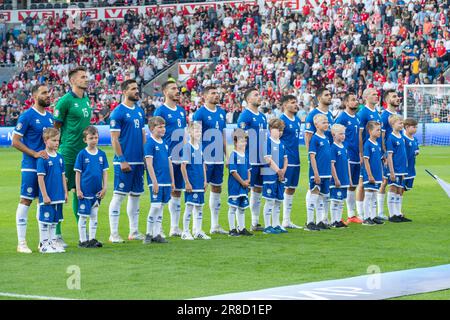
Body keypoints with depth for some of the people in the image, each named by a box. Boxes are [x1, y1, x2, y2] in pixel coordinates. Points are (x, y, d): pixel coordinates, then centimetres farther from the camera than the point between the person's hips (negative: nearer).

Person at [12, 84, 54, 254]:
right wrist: (34, 154, -18)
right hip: (31, 165, -7)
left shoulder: (49, 117, 13)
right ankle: (21, 243, -2)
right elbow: (15, 141, -10)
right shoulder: (27, 116, -9)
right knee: (26, 201, -5)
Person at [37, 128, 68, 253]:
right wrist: (45, 195, -16)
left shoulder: (59, 157, 8)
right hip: (47, 197, -7)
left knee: (54, 220, 13)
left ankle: (52, 242, 22)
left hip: (58, 196, 7)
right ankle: (44, 244, 7)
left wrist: (65, 192, 12)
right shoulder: (42, 158, -12)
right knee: (45, 220, 0)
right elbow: (40, 178, -14)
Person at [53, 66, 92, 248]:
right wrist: (59, 146, -11)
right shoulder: (65, 100, -10)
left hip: (84, 151, 7)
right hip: (68, 153, -7)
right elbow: (56, 126, -8)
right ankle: (56, 234, 1)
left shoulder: (86, 99, 12)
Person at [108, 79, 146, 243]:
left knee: (136, 195, 11)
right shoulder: (118, 112, -8)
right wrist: (122, 160, -16)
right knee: (119, 195, -5)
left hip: (139, 161, 7)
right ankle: (114, 234, -2)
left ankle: (134, 231, 19)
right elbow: (114, 139, -11)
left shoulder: (139, 111, 14)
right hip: (125, 161, -7)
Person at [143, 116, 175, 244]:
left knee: (161, 207, 9)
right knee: (155, 206, -10)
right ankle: (149, 233, 1)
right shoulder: (150, 144, -8)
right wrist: (154, 182, -16)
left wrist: (172, 181, 16)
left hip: (166, 182, 7)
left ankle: (156, 234, 14)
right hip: (156, 182, -7)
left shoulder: (165, 144, 13)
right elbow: (149, 164, -13)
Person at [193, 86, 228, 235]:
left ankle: (215, 225, 18)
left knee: (217, 189, 11)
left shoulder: (221, 113, 12)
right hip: (205, 159, -7)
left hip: (218, 159, 7)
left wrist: (227, 156, 15)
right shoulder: (200, 113, -9)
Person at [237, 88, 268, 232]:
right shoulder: (245, 116, -9)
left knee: (258, 189, 12)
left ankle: (255, 222, 19)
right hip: (249, 160, -8)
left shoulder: (262, 116, 16)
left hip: (261, 159, 8)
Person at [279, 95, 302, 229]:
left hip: (295, 159, 8)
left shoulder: (297, 120, 14)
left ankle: (287, 220, 20)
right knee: (281, 189, -6)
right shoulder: (282, 120, -11)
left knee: (291, 189, 12)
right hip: (285, 160, -8)